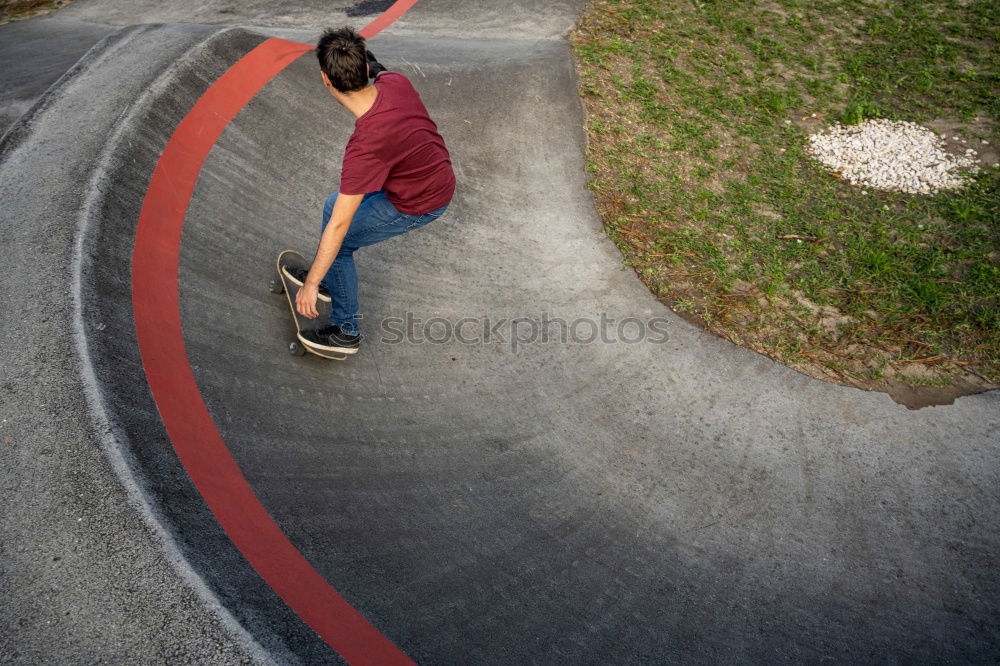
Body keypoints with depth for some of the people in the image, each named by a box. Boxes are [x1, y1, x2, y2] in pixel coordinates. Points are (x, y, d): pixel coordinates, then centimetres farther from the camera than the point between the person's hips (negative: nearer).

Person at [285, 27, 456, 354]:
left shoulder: (365, 145, -37)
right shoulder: (396, 81, -17)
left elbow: (339, 225, -30)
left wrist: (310, 286, -22)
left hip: (417, 205, -8)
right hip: (439, 177, 9)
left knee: (338, 242, 4)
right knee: (334, 205, 21)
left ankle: (346, 332, 20)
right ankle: (328, 279, 44)